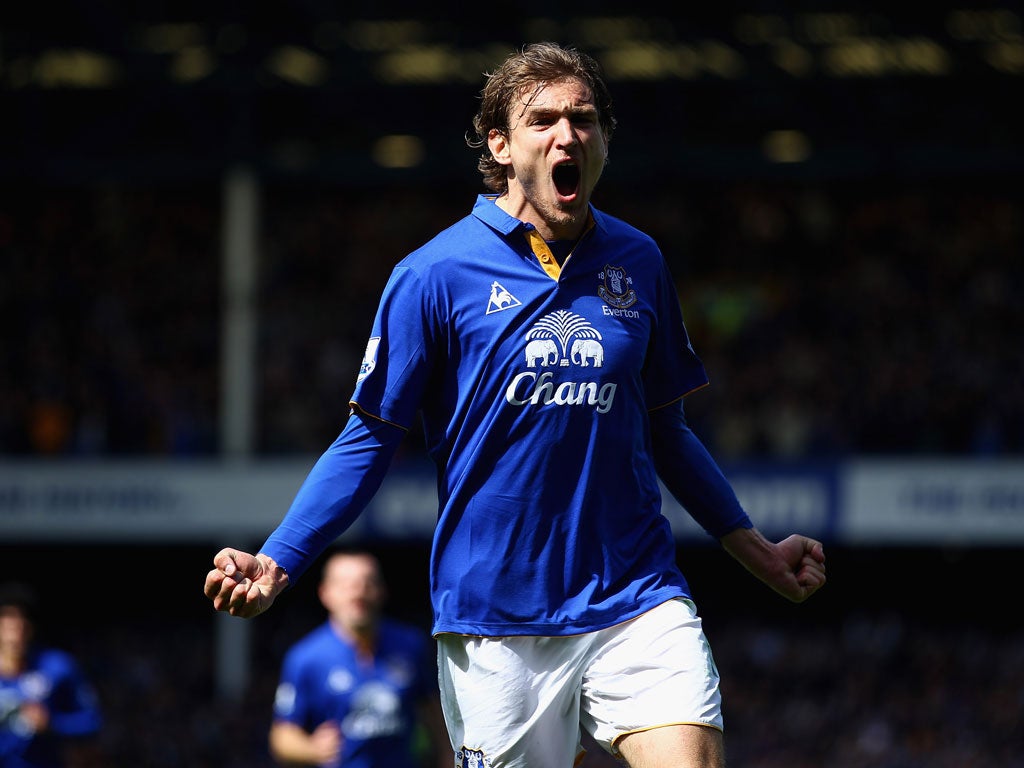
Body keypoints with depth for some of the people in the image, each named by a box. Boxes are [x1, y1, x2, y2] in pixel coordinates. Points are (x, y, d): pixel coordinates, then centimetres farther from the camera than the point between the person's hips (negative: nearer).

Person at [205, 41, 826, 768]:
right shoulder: (433, 275, -3)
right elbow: (369, 440, 0)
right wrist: (276, 564, -10)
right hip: (497, 620, -2)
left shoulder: (639, 263, 9)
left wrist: (757, 550, 22)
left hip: (639, 604, 3)